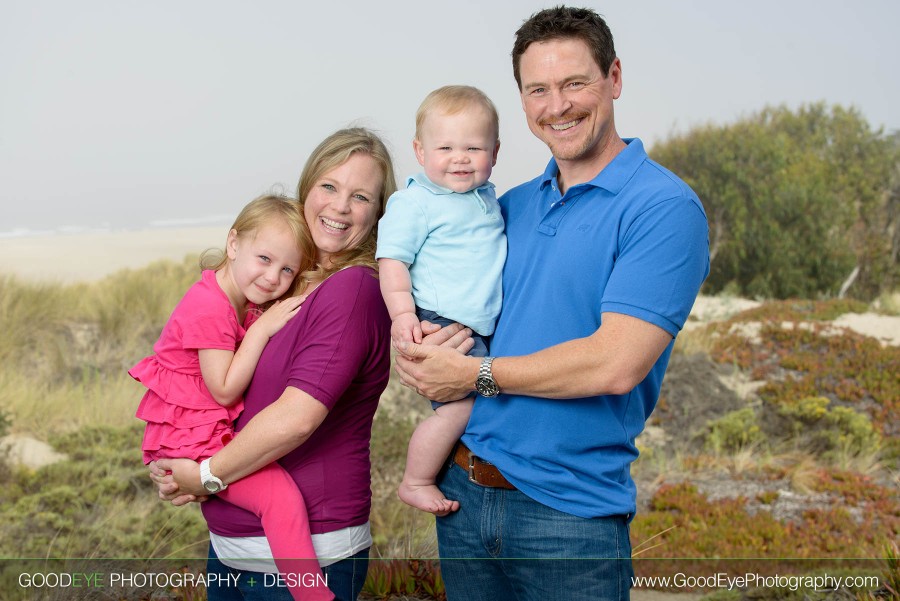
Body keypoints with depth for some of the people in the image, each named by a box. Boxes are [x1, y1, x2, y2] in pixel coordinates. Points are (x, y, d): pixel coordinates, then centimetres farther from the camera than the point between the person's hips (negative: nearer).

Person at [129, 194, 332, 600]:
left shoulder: (246, 304, 9)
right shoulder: (210, 308, -21)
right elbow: (224, 390, -23)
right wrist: (262, 328, -24)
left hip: (219, 427, 10)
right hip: (190, 438, -10)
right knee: (281, 494, -23)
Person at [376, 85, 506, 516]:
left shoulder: (487, 198, 15)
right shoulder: (412, 203, -9)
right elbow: (392, 260, -12)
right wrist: (402, 312, -23)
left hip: (487, 327, 9)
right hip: (440, 325, -9)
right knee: (460, 406, -17)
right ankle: (415, 483, 0)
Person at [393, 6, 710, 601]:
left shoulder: (664, 207, -12)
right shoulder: (511, 207, 9)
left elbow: (616, 363, -22)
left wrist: (477, 374, -13)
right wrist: (418, 342, -4)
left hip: (570, 515, -6)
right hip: (463, 490, 6)